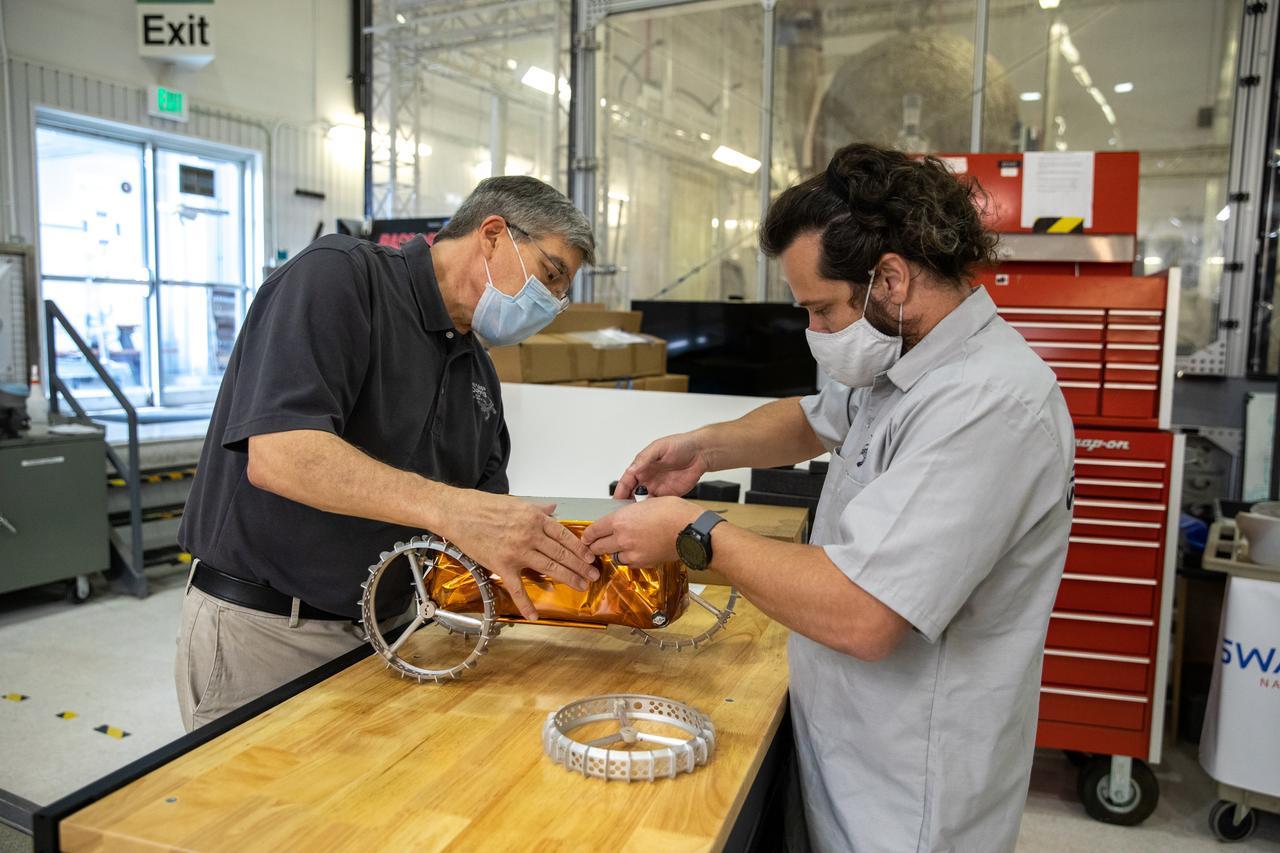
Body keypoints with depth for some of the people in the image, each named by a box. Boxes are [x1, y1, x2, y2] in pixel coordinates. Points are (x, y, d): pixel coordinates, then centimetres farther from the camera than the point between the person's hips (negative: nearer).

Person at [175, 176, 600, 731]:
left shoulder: (478, 372, 10)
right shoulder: (338, 275, -13)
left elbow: (488, 529, 7)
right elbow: (277, 455, -27)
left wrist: (585, 571, -11)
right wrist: (449, 507, -36)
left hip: (385, 632, 7)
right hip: (262, 627, -7)